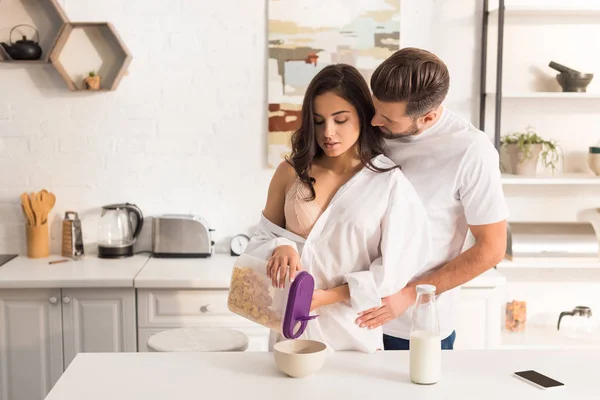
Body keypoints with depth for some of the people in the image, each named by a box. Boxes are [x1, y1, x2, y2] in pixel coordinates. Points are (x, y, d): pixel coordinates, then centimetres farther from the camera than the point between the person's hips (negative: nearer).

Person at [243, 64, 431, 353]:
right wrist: (282, 247, -17)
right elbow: (263, 239, 5)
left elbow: (393, 267, -8)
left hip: (353, 331, -2)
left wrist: (329, 296, -15)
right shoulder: (291, 171, -1)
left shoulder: (390, 182, -9)